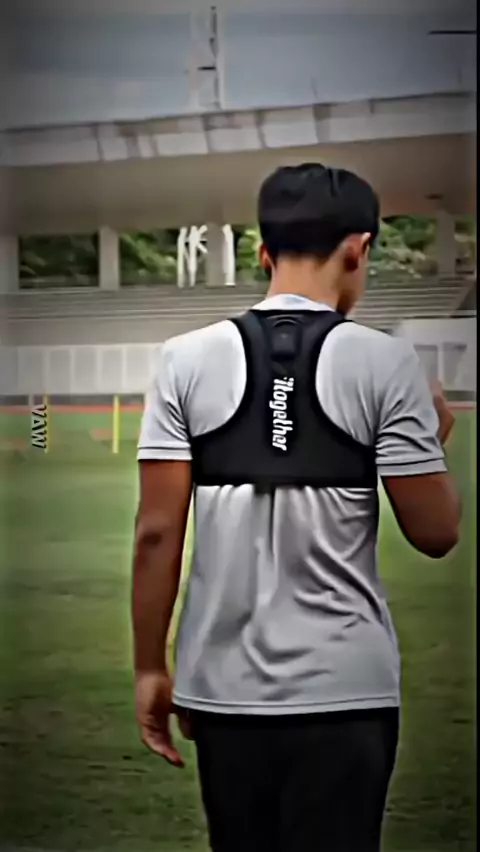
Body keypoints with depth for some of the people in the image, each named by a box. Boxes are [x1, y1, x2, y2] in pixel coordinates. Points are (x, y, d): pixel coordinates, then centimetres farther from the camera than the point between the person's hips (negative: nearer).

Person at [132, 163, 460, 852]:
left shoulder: (187, 359, 0)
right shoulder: (384, 361, -5)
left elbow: (156, 532, -2)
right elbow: (435, 533, -2)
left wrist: (150, 668, 7)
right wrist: (435, 439, 16)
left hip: (222, 684, 2)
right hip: (345, 686, -2)